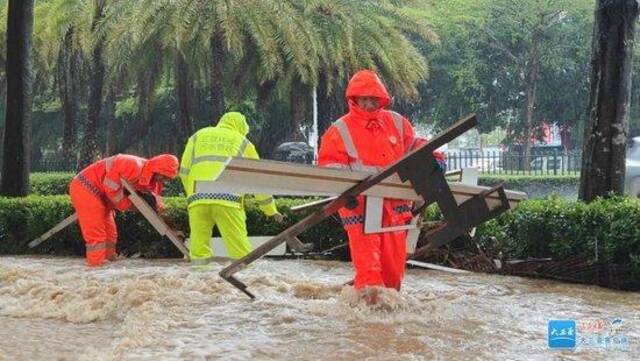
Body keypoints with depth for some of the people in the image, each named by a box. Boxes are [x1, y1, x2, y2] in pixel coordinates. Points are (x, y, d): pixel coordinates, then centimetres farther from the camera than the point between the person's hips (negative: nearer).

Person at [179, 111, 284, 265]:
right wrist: (271, 210, 33)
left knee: (199, 251, 3)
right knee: (241, 250, -2)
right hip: (227, 200, -2)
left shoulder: (198, 136, 27)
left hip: (198, 200, 2)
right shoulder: (242, 142, 23)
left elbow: (184, 171, 19)